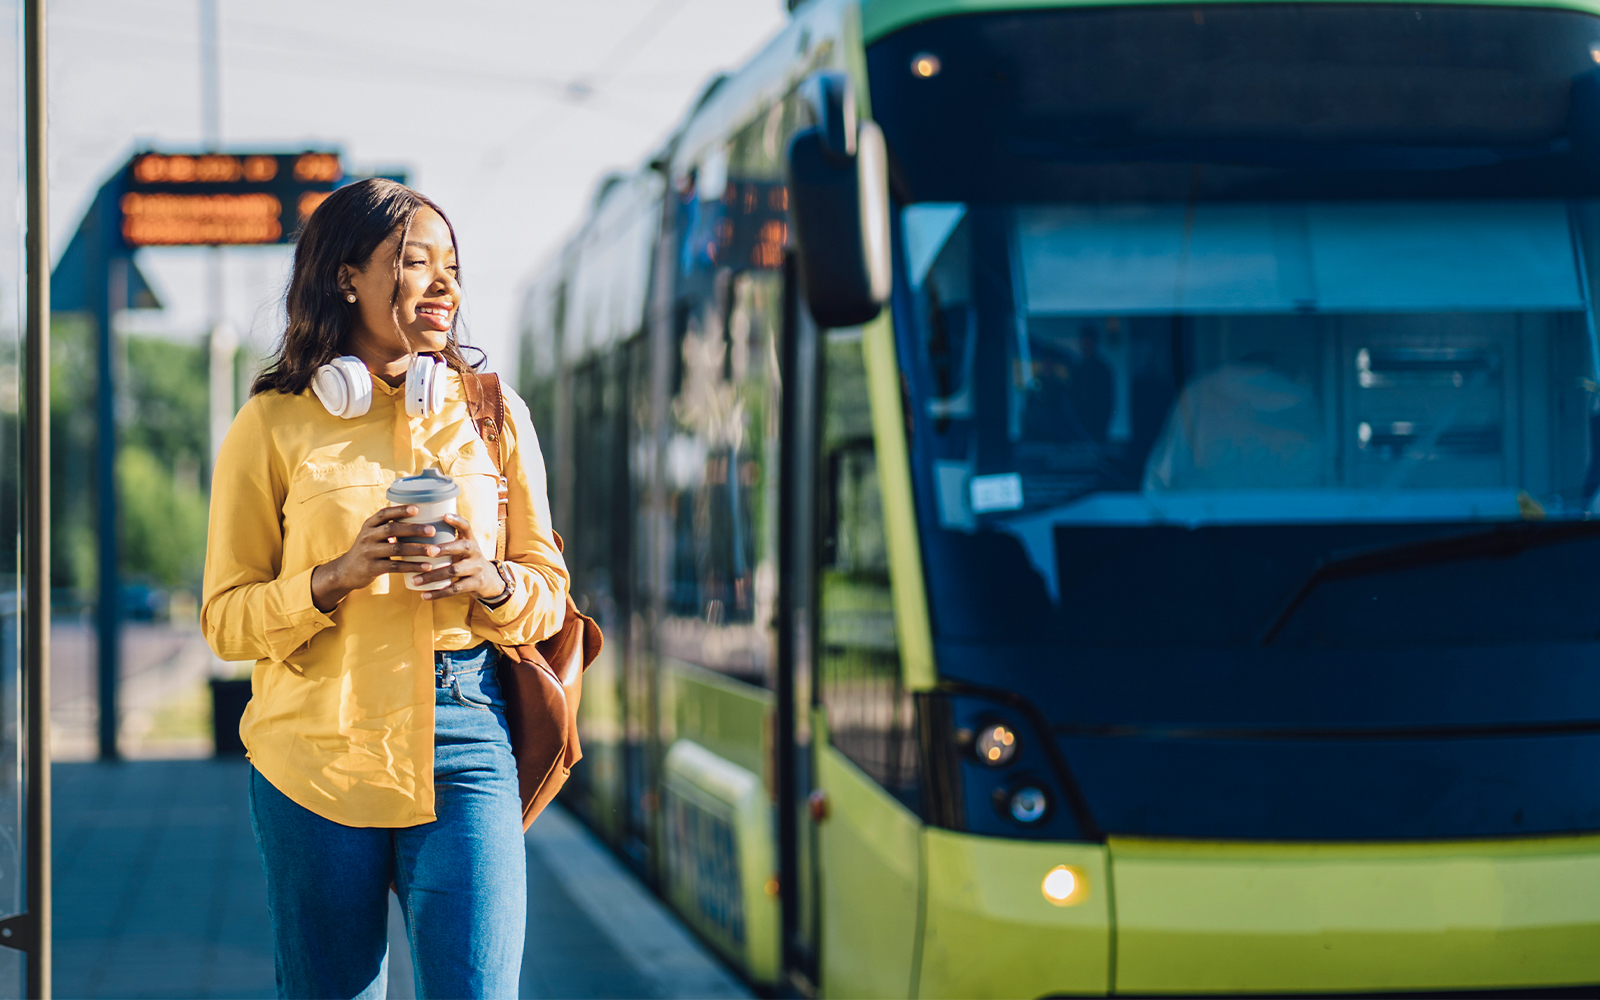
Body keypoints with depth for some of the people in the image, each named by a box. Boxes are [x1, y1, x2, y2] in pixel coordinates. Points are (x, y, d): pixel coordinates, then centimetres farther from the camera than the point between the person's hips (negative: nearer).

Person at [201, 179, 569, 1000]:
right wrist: (338, 577, -15)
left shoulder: (494, 414, 10)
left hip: (463, 744, 1)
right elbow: (226, 619, 2)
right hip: (318, 748, -1)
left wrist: (492, 584, -9)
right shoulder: (274, 428, 2)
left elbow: (549, 591, 14)